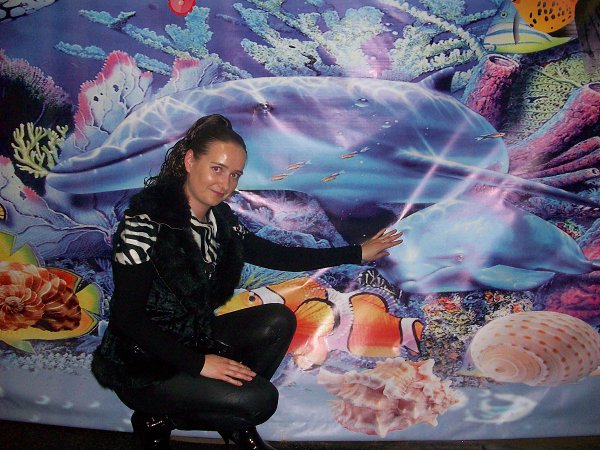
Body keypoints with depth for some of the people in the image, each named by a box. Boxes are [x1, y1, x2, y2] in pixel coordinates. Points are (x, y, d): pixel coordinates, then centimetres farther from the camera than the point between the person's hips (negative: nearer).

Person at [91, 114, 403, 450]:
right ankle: (159, 419, 3)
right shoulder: (146, 223, -22)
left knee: (279, 321, -3)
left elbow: (276, 256, 6)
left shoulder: (220, 220, 0)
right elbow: (127, 317, -22)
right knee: (260, 399, -19)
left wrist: (357, 253, 6)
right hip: (143, 367, -7)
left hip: (196, 340, 8)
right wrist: (199, 363, -23)